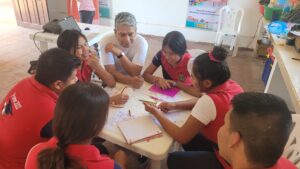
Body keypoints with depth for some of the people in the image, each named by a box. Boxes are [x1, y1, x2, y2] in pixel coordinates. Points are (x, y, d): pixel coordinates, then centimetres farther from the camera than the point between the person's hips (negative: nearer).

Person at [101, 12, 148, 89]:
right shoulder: (107, 41, -16)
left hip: (133, 82, 0)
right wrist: (130, 81, -35)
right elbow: (111, 72, -18)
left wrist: (119, 53, -30)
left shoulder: (141, 42, -15)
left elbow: (135, 73, -19)